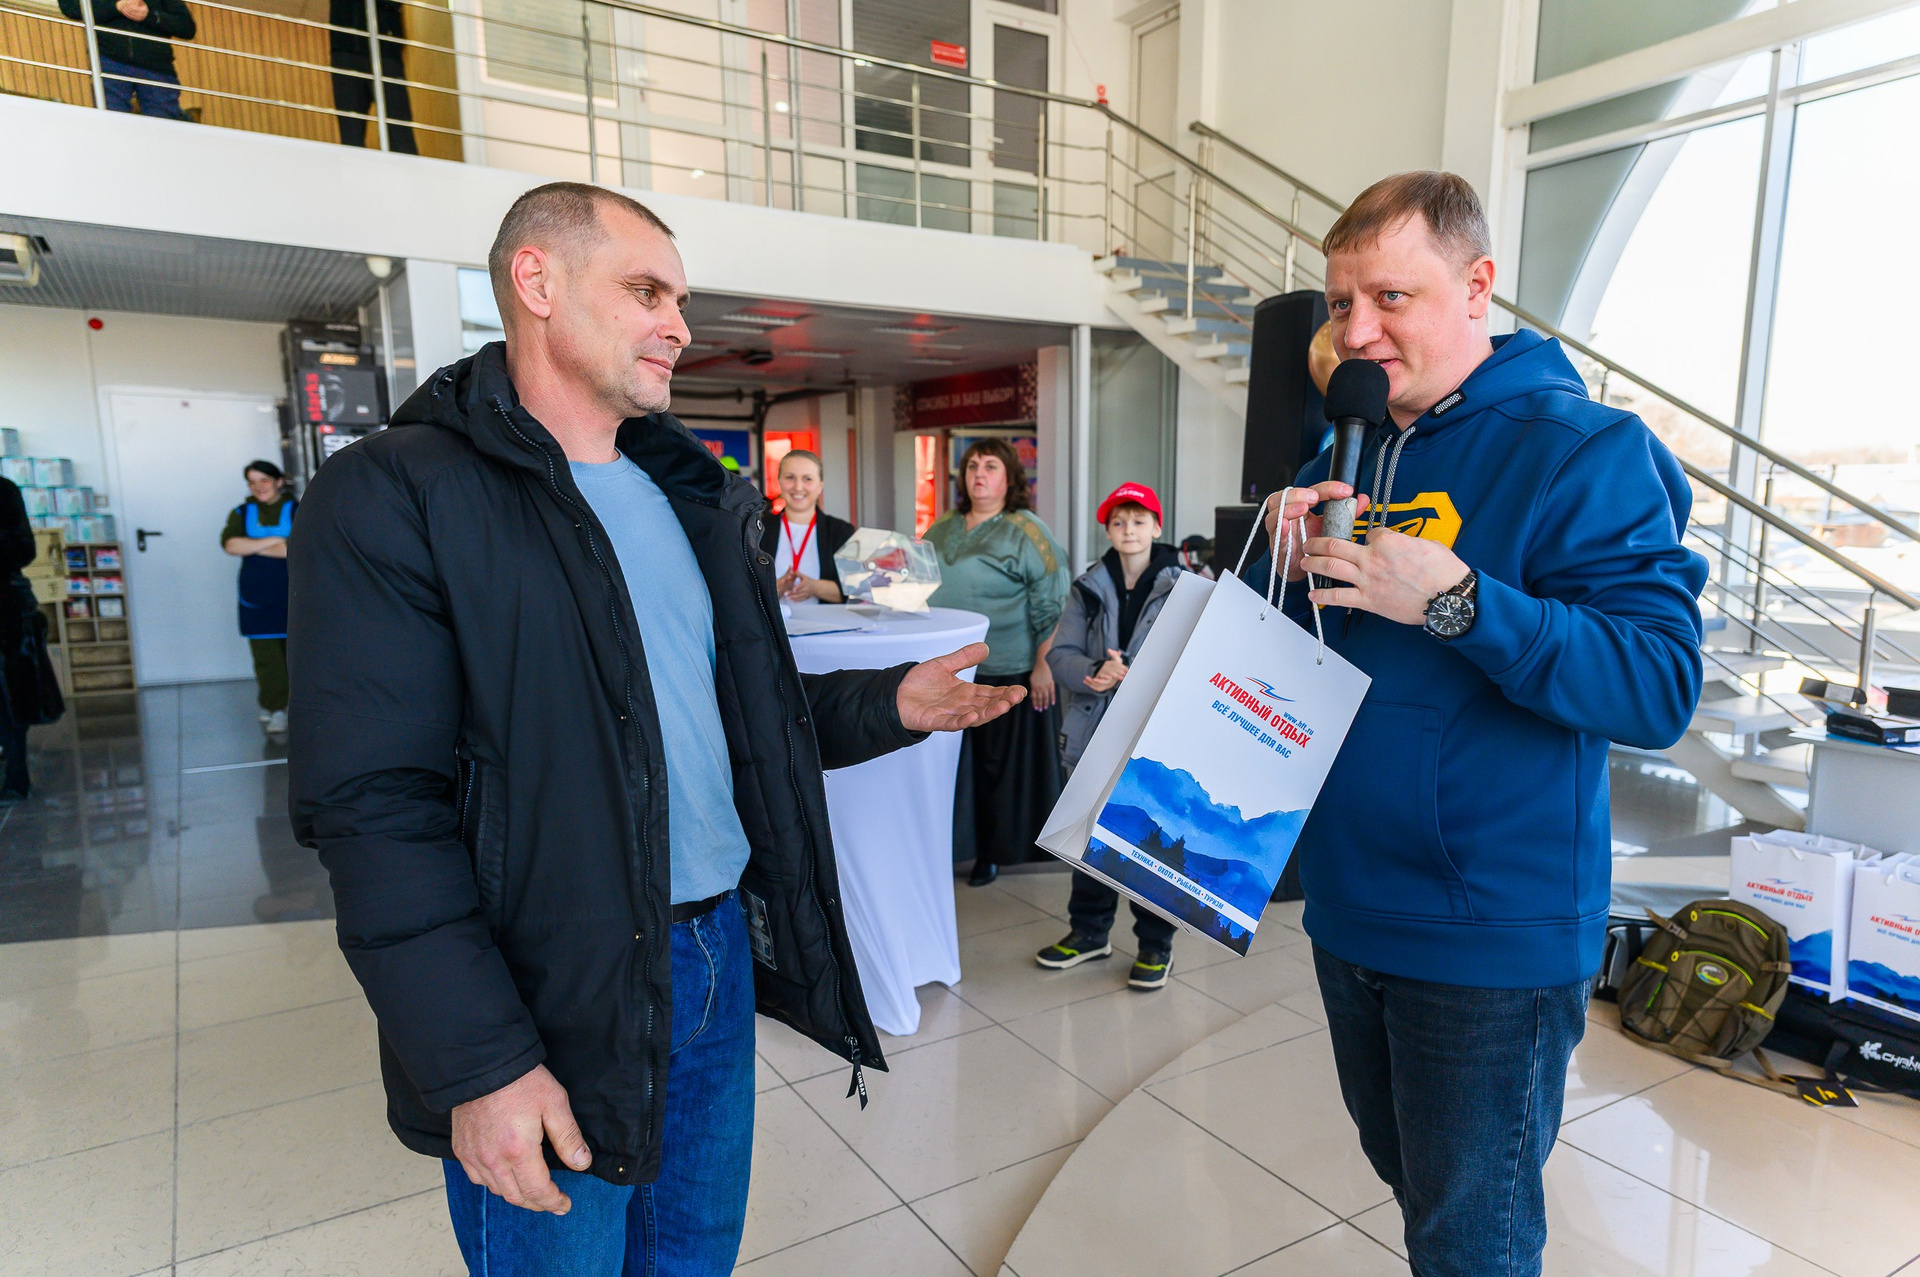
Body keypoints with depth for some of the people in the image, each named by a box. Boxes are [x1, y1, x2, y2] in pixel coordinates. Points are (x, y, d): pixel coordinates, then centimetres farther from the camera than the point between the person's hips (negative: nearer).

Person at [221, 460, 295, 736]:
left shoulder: (296, 510, 2)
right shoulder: (241, 513, 10)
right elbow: (230, 543, -9)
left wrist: (252, 546, -8)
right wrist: (274, 541, -14)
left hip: (292, 597, -1)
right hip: (257, 598, 1)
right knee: (266, 657, -3)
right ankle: (274, 711, 5)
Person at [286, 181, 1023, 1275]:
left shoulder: (692, 498, 11)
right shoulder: (394, 498, -12)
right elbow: (377, 807, -18)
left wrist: (889, 704, -1)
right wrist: (480, 1063, -21)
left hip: (722, 949, 7)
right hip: (554, 1003, -6)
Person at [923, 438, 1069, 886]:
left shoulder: (1025, 531, -7)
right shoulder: (943, 528, 12)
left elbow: (1051, 603, -12)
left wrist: (1043, 665, -15)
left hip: (1007, 673, -5)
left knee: (1004, 761, 4)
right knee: (957, 761, 10)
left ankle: (999, 849, 19)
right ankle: (959, 841, 23)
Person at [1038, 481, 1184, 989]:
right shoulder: (1089, 588, 7)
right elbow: (1060, 654, 1)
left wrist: (1128, 675, -24)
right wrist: (1094, 674, -19)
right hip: (1094, 732, 4)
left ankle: (1156, 942, 23)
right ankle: (1089, 931, 32)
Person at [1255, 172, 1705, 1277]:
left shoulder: (1586, 449, -13)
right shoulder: (1350, 452, 8)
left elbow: (1661, 688, -22)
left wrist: (1455, 601, -31)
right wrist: (1290, 559, -9)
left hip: (1491, 935, -6)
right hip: (1350, 908, 7)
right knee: (1407, 1179, 27)